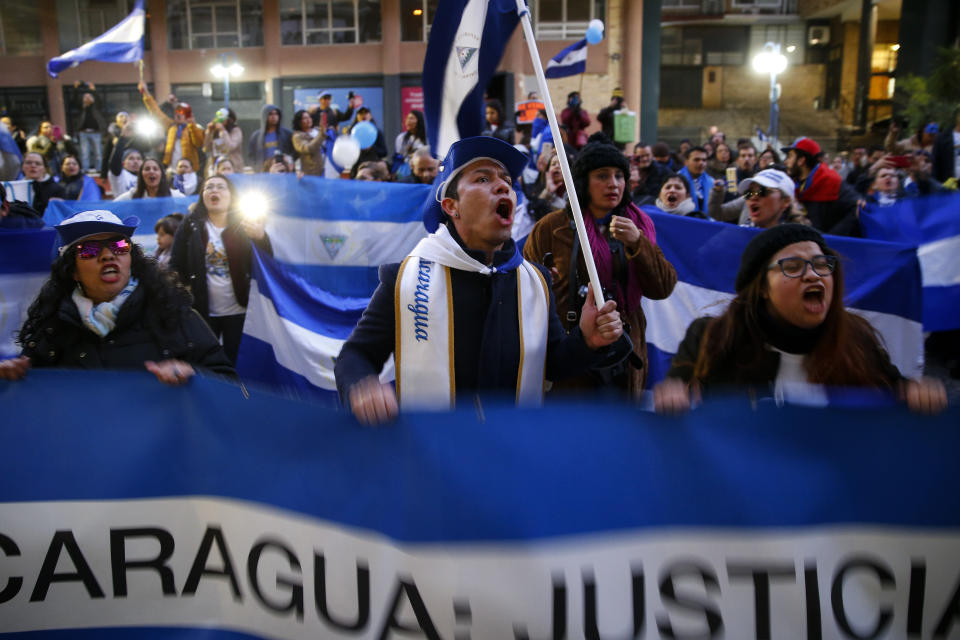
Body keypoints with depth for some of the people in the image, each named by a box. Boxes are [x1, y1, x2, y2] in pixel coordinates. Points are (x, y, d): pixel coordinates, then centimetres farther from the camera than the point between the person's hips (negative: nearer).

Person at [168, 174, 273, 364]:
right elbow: (176, 266, 3)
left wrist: (261, 238, -29)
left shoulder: (244, 225, 1)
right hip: (203, 311, 1)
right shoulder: (191, 225, 3)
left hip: (238, 311, 0)